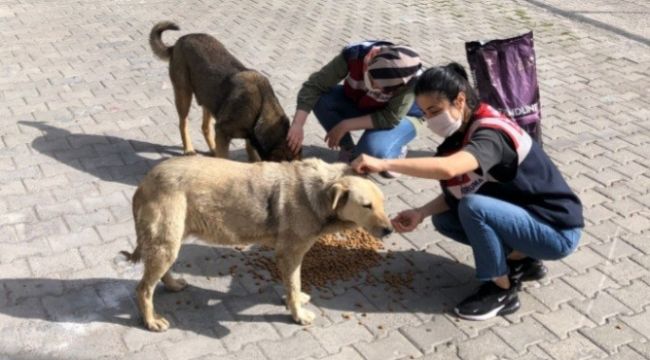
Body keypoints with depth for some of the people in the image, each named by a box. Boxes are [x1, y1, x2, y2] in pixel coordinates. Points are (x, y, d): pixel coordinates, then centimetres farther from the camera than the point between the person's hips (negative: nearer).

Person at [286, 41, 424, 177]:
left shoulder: (410, 78, -37)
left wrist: (345, 126, -31)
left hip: (400, 116, -4)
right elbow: (314, 85, -27)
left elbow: (391, 118, -29)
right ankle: (348, 149, -2)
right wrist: (297, 125, -36)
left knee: (373, 150, -35)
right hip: (358, 104, 4)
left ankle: (396, 151, 2)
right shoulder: (354, 55, -30)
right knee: (321, 99, -25)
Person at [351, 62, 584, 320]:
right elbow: (456, 193, 1)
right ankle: (522, 261, 12)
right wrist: (421, 213, -15)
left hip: (557, 231, -9)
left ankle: (502, 291, -9)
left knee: (473, 207, -30)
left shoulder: (491, 134, -27)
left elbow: (447, 169, -47)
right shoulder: (464, 129, 0)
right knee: (443, 219, 1)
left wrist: (383, 164, -43)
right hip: (523, 216, 9)